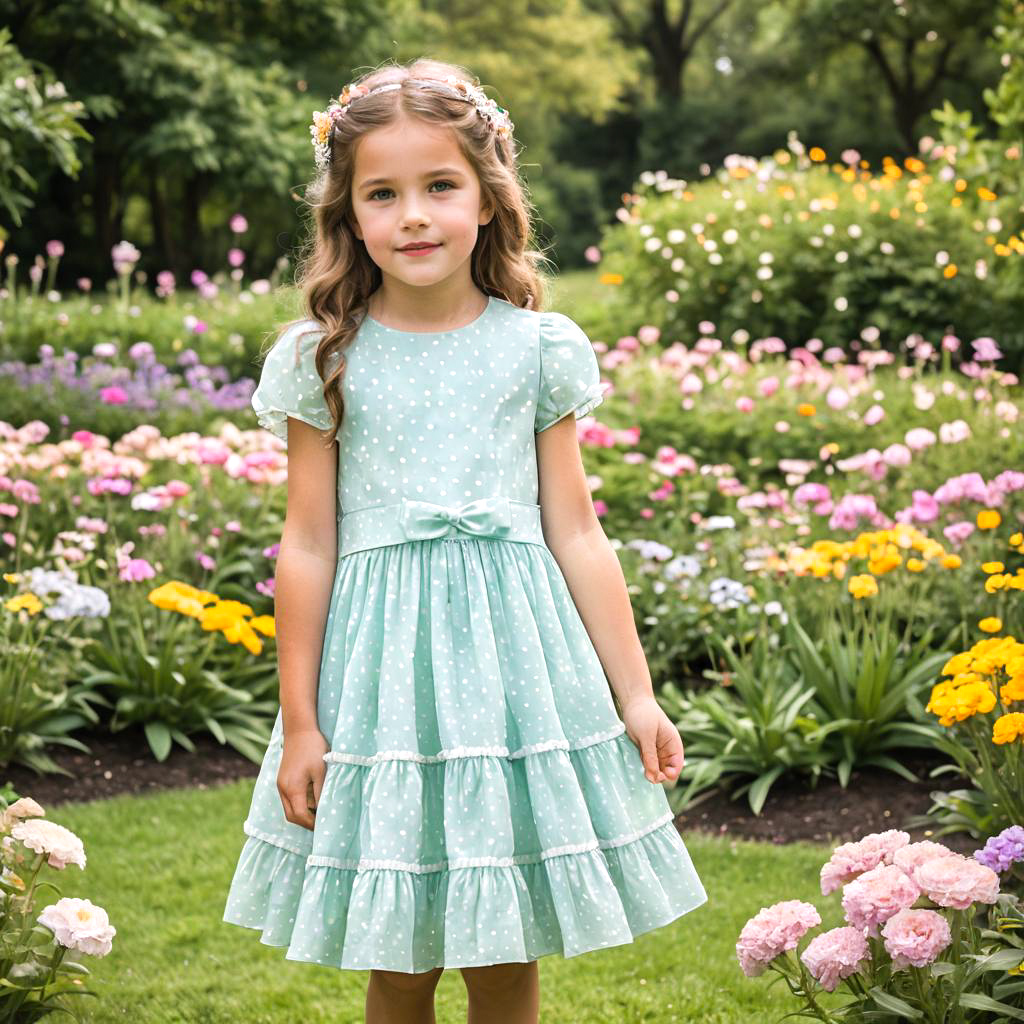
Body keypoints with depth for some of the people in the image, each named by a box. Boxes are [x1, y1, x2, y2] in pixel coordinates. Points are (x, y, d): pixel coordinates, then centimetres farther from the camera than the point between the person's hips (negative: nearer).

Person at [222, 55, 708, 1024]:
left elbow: (577, 533, 5)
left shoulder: (536, 352, 2)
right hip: (382, 663, -1)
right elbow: (308, 545, 1)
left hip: (515, 654, 1)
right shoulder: (324, 360, -1)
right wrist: (298, 722, 1)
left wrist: (636, 697, 5)